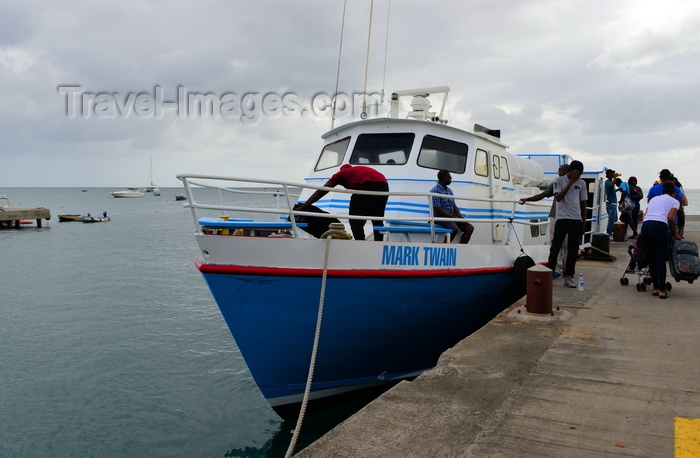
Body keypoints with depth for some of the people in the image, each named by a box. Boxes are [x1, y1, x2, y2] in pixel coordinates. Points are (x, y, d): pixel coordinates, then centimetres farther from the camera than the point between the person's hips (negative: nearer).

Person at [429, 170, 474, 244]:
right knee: (455, 228, -34)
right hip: (441, 217, -9)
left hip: (451, 217, 9)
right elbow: (438, 210, -17)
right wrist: (453, 217, -17)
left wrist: (460, 218, -1)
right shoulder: (435, 191, -10)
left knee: (470, 228, -3)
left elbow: (454, 206, 17)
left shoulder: (449, 191, 18)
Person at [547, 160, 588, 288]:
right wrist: (571, 182, -17)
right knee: (555, 247, -3)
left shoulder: (582, 183, 11)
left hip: (576, 220, 4)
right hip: (562, 218, -4)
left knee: (573, 249, 4)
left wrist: (584, 222, 13)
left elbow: (583, 203, 16)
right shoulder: (559, 180, -1)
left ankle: (568, 276, 9)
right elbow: (558, 198, -16)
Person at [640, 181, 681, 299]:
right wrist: (675, 234, 13)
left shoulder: (654, 199, 30)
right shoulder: (674, 201, 17)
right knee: (661, 259, 1)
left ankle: (655, 288, 17)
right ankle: (662, 290, -1)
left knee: (652, 258, 13)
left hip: (645, 226, 4)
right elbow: (670, 218, 2)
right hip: (660, 226, -4)